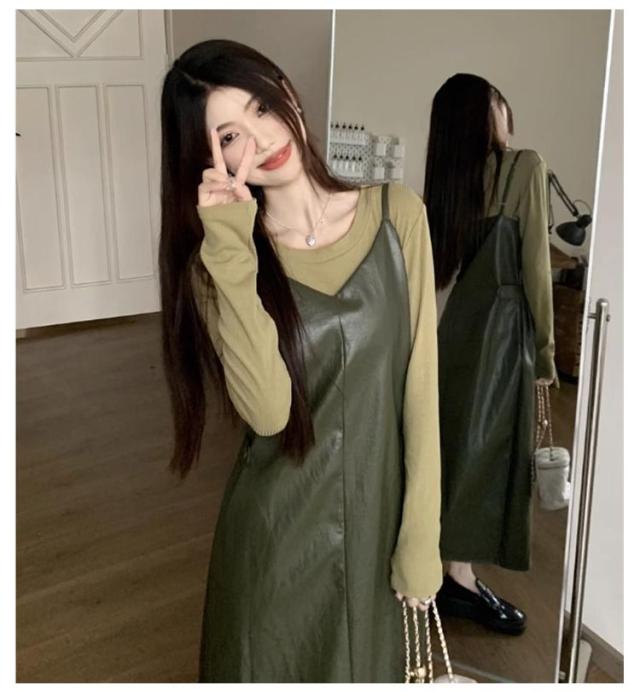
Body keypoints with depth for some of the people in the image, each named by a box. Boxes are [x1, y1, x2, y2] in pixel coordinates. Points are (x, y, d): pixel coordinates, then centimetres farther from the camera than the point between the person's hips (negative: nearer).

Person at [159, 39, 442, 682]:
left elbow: (420, 387, -7)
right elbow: (268, 410, -24)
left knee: (369, 669, 20)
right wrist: (231, 251, -26)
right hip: (276, 530, -1)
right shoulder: (217, 260, -8)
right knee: (273, 669, 17)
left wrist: (420, 536, -7)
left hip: (378, 516, 1)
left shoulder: (397, 213, -7)